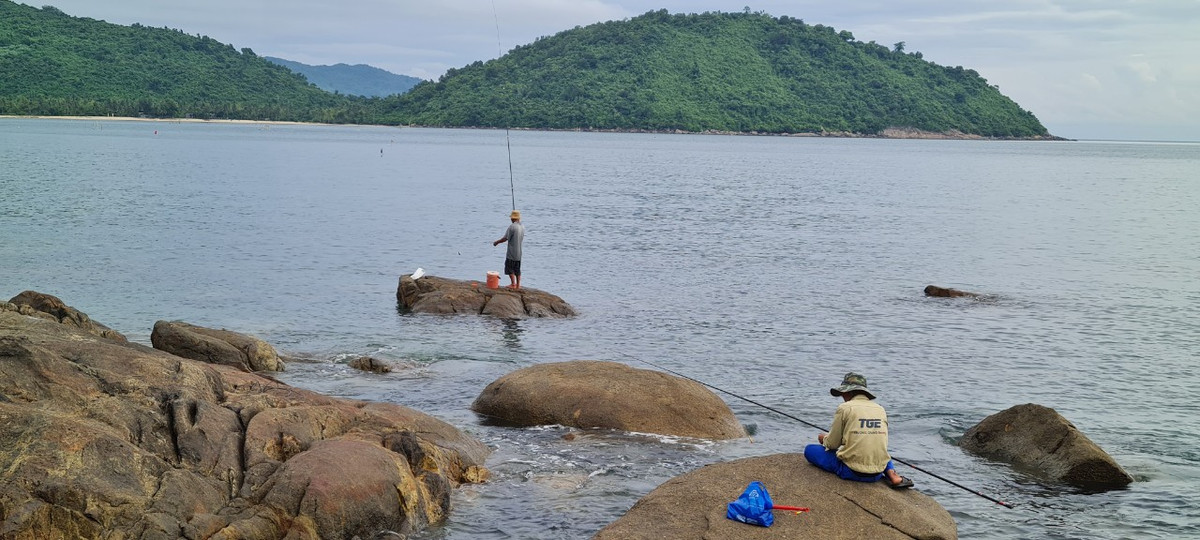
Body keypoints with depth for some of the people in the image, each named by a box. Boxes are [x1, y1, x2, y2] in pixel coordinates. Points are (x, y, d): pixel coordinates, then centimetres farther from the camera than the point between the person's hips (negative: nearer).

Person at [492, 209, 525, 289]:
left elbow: (505, 238, -16)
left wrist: (497, 242, -1)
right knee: (517, 269, 13)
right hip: (519, 253, 7)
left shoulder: (512, 227, -18)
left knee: (509, 268, 3)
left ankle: (513, 284, 0)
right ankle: (518, 284, 14)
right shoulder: (522, 227, 5)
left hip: (511, 253, -7)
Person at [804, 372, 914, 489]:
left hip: (852, 472, -5)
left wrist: (824, 438, 23)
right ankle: (892, 474, 7)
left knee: (809, 449, 10)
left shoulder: (844, 408, -5)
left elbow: (832, 444, -1)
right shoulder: (881, 409, 9)